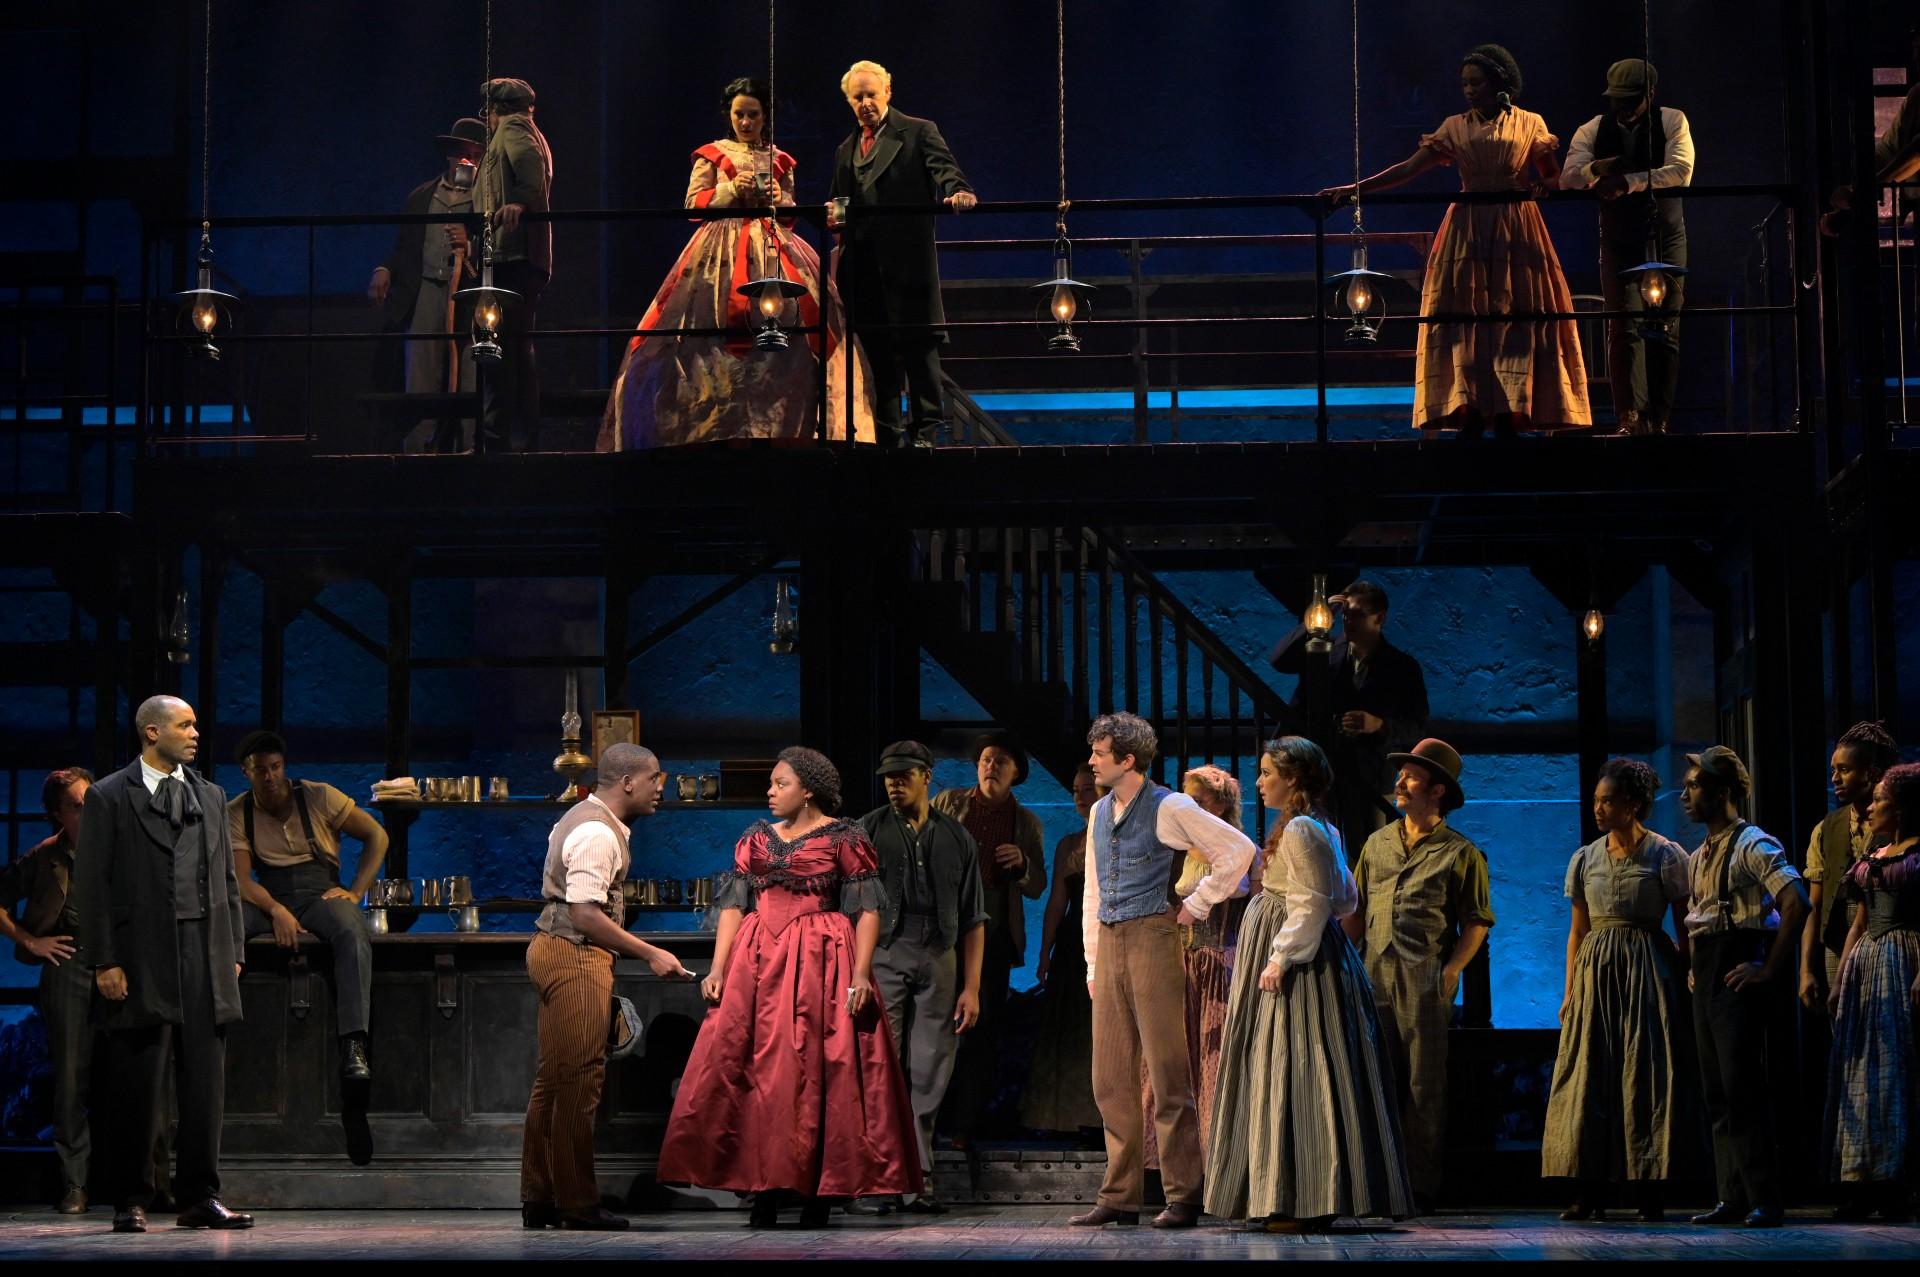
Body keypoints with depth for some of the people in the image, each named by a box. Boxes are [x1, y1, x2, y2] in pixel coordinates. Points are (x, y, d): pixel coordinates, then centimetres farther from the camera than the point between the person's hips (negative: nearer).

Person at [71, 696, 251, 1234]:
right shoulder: (109, 797, 0)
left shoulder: (209, 796, 16)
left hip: (205, 960, 5)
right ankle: (131, 1201, 8)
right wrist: (104, 962, -9)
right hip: (141, 960, -4)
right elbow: (90, 886, -3)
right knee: (137, 1089, -1)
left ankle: (200, 1198, 8)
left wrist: (233, 950, 10)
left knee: (205, 1084, 3)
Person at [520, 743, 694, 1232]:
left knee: (554, 1079, 12)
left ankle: (538, 1199, 16)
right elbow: (586, 916, -23)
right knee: (579, 1081, -6)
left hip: (553, 951, 11)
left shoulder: (583, 817, 17)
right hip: (576, 958, -11)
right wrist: (650, 955, -19)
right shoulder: (598, 833, -17)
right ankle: (577, 1204, -2)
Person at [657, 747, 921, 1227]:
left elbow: (867, 910, -4)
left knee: (818, 1075, -4)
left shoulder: (844, 839, 0)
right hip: (759, 967, 4)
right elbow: (734, 906, 10)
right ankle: (765, 1188, 4)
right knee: (757, 1073, -1)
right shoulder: (756, 839, 13)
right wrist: (718, 968, 0)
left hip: (821, 966, -4)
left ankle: (819, 1192, 1)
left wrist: (861, 973, -15)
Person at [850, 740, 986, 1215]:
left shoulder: (956, 838, 14)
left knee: (928, 1077, 2)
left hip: (938, 962, 3)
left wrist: (972, 987, 7)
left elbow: (973, 920, 14)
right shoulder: (869, 830, 7)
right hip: (883, 957, -3)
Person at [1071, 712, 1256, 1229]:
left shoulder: (1168, 808, -7)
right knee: (1110, 1079, 7)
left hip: (1151, 939, -7)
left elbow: (1239, 849, -8)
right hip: (1109, 943, 7)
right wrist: (1094, 962, 15)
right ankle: (1120, 1197, 13)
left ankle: (1184, 1197, -2)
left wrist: (1196, 906, -5)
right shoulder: (1100, 812, 15)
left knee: (1167, 1073, -6)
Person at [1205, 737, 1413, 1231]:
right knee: (1304, 1076, 9)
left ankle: (1304, 1201, -10)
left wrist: (1281, 957, -22)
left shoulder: (1299, 830, -14)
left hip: (1298, 968, -11)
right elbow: (1346, 899, 19)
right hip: (1315, 956, 11)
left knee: (1296, 1075, -10)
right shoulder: (1321, 829, 16)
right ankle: (1311, 1200, 11)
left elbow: (1311, 905, -20)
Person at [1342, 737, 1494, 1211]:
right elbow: (1355, 913, 20)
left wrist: (1449, 971, -10)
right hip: (1374, 978, 4)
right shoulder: (1377, 844, 17)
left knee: (1424, 1085, -2)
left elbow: (1477, 922, 0)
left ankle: (1420, 1189, 1)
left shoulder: (1460, 853, 3)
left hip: (1425, 983, -4)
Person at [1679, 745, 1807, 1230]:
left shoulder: (1753, 844, -9)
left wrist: (1770, 968, -18)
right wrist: (1694, 969, 15)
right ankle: (1733, 1198, 11)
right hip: (1707, 979, 9)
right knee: (1716, 1093, 7)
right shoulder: (1697, 857, 17)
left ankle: (1765, 1202, -9)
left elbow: (1796, 903, -19)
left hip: (1741, 975, -9)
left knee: (1742, 1087, -11)